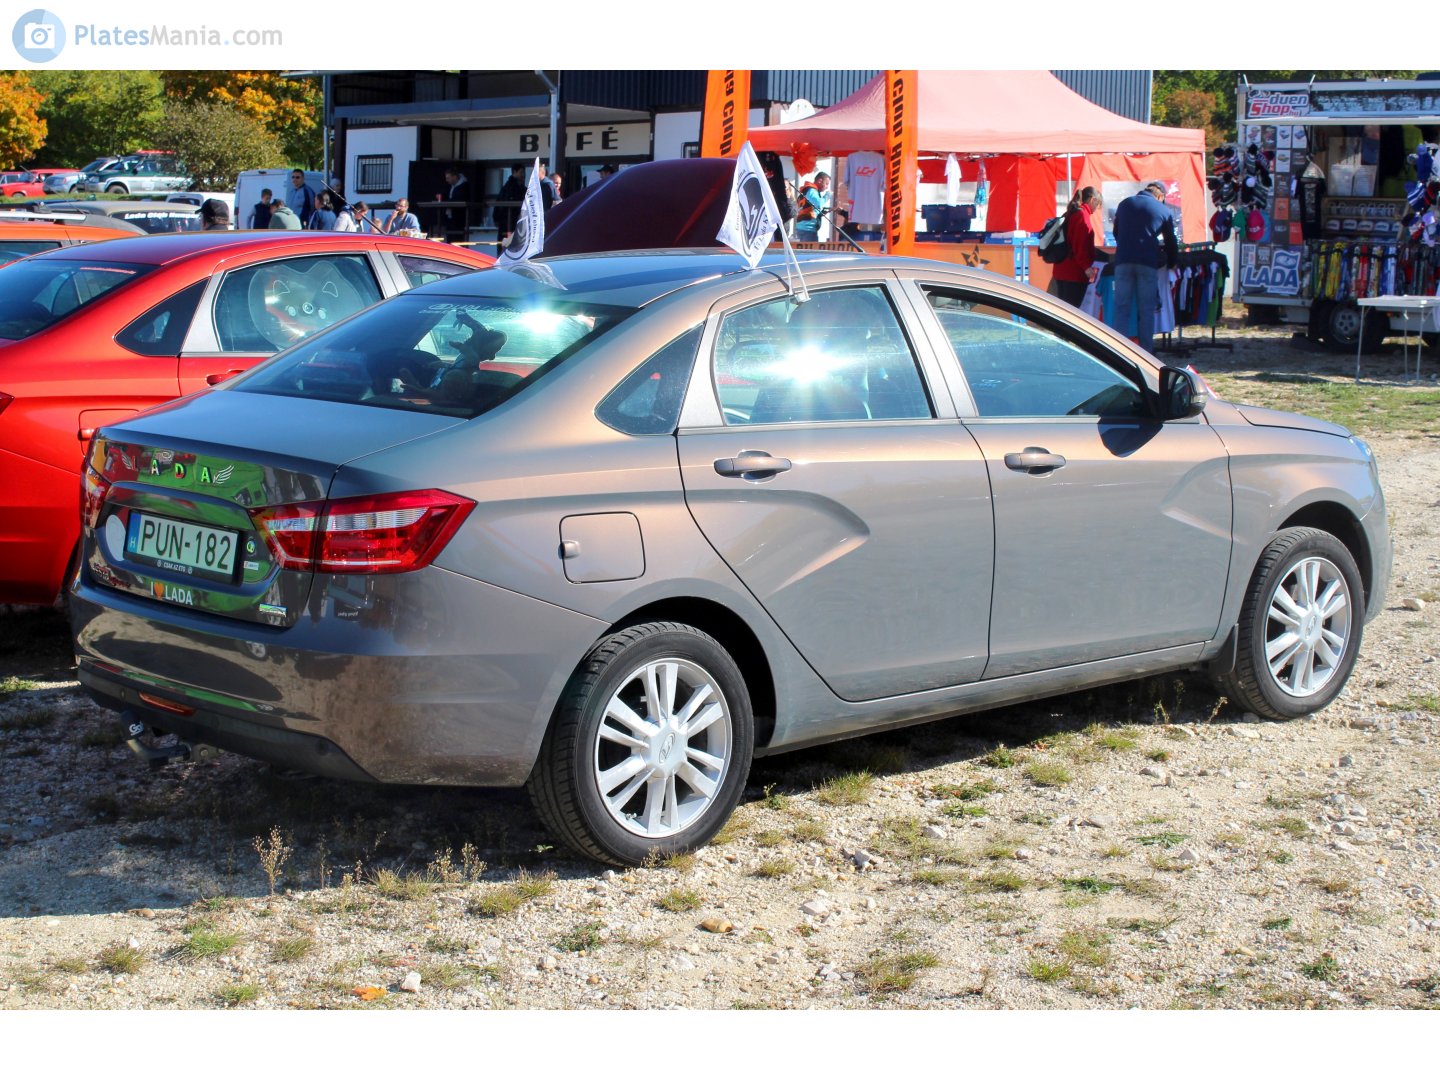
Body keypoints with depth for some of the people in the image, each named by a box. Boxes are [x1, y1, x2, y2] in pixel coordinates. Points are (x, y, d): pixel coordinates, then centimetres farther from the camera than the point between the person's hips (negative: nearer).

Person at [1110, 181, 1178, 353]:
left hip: (1123, 260, 2)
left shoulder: (1125, 204, 18)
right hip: (1148, 262, -2)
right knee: (1147, 309, 3)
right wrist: (1171, 263, 31)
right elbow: (1171, 242, 16)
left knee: (1122, 308, 3)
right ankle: (1145, 350, 1)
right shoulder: (1164, 211, 11)